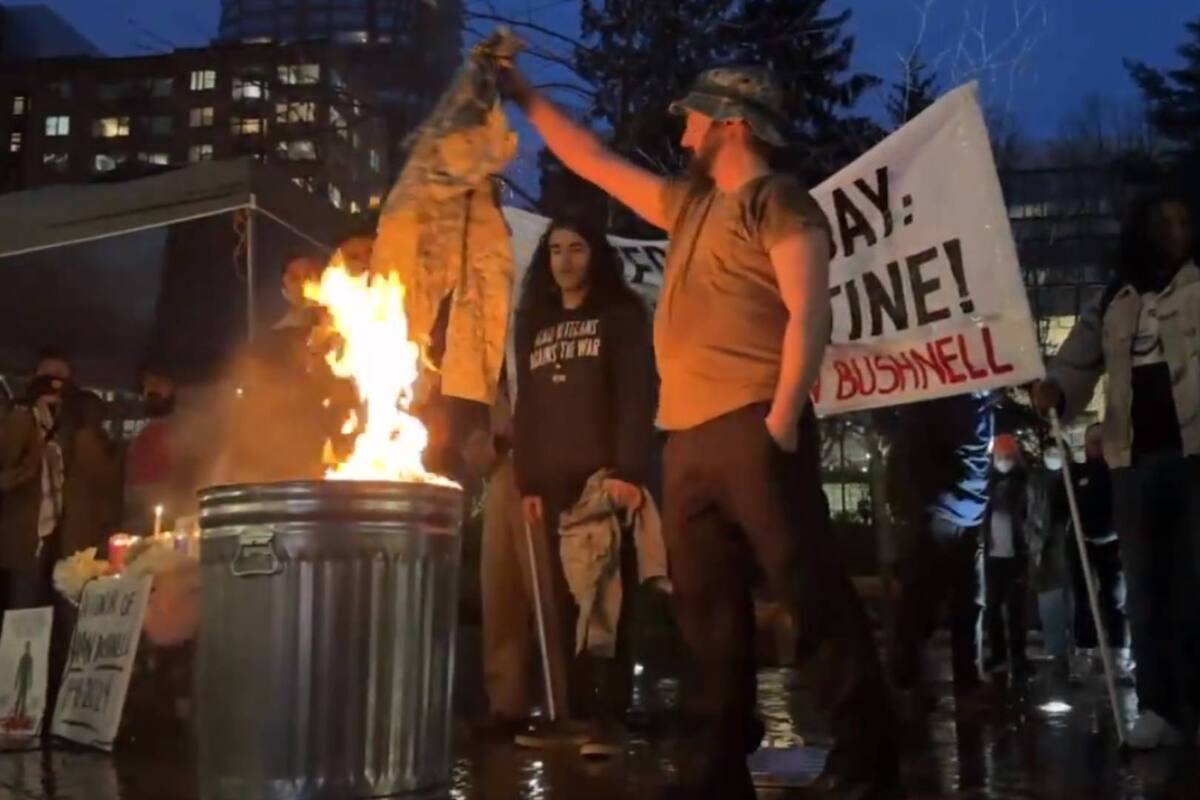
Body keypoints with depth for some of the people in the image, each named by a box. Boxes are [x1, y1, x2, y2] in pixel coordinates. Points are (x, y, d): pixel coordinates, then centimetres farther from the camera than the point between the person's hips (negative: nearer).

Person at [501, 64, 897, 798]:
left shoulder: (779, 201, -1)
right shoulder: (690, 204, 23)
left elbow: (809, 313, -12)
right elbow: (595, 163, 31)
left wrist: (784, 417, -20)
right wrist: (526, 97, 33)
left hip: (751, 427, -8)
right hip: (689, 435, 9)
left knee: (810, 584, -7)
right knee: (707, 604, 8)